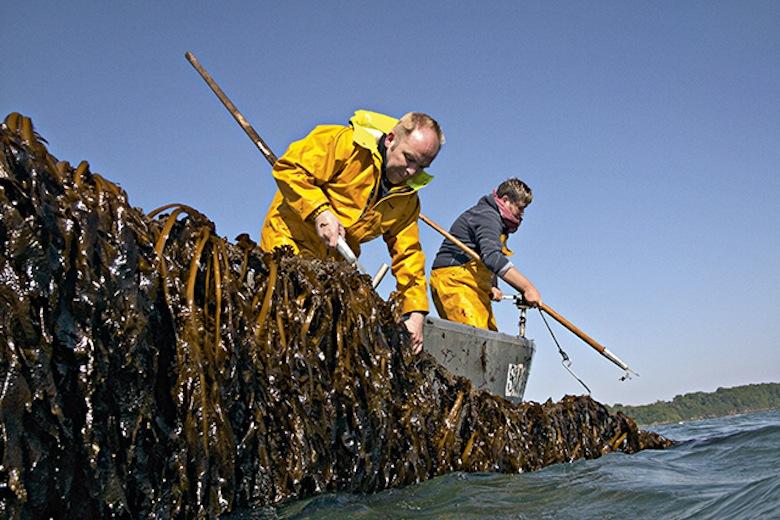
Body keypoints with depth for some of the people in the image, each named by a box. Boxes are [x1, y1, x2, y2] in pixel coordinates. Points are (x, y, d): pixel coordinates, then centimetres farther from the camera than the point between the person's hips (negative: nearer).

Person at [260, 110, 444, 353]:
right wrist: (319, 211, -30)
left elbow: (407, 254, 2)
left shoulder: (408, 198, 3)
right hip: (290, 239, -5)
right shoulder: (343, 142, -16)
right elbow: (288, 168, -18)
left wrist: (416, 313, -8)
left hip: (336, 263, 6)